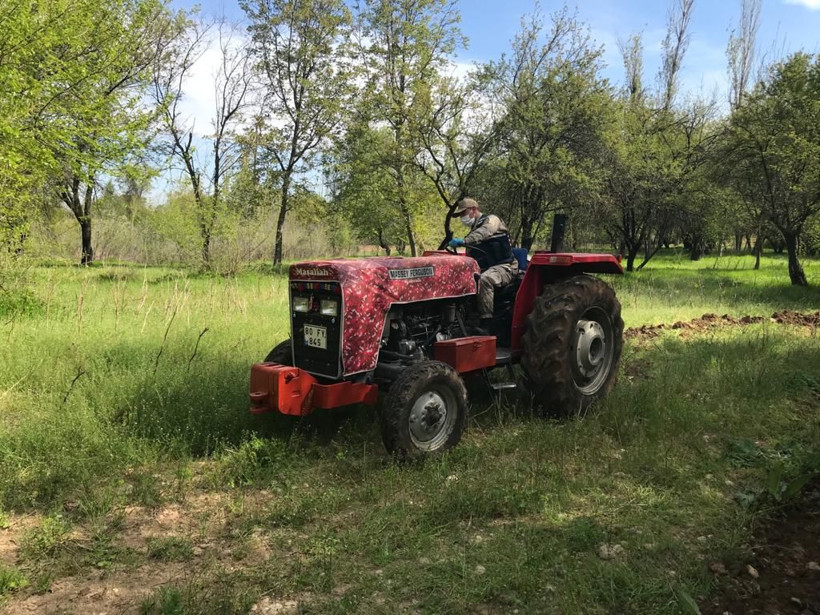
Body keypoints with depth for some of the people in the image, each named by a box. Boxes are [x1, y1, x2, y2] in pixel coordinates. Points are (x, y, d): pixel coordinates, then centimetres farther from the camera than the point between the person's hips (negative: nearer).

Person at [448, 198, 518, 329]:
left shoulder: (491, 220, -1)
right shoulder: (473, 232, 24)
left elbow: (484, 232, -26)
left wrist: (463, 241, -42)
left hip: (503, 266, -8)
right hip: (483, 270, 8)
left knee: (484, 280, -37)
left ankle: (486, 323, -36)